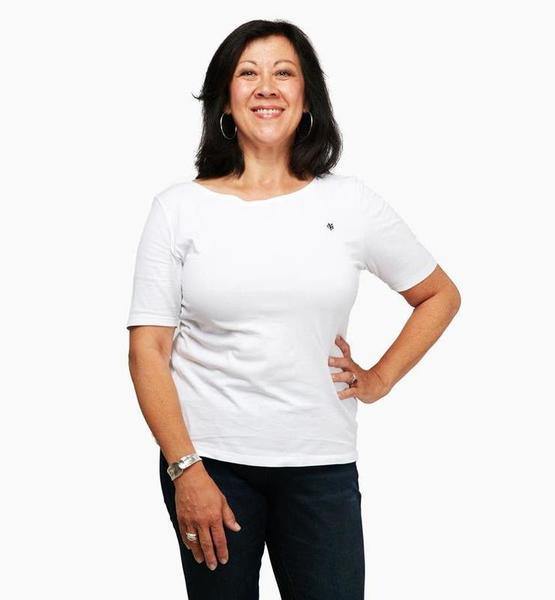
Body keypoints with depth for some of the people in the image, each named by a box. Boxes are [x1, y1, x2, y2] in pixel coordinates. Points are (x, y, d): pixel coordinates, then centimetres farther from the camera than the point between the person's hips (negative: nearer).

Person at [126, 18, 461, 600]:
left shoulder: (350, 202, 3)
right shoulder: (180, 208, 0)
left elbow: (441, 295, 15)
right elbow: (148, 351, -3)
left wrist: (379, 379, 6)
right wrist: (185, 470, -10)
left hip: (321, 466, 1)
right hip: (209, 461, -1)